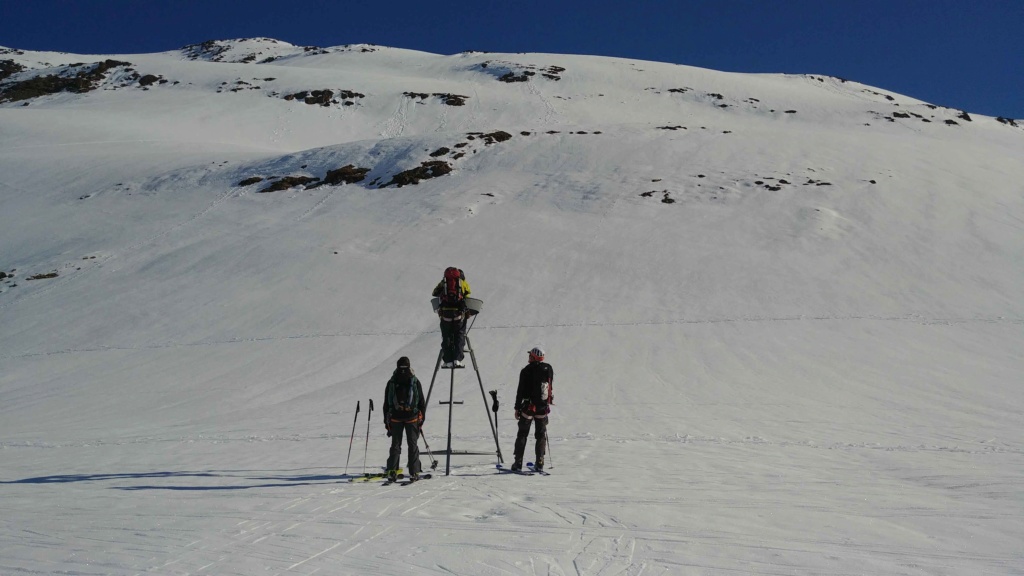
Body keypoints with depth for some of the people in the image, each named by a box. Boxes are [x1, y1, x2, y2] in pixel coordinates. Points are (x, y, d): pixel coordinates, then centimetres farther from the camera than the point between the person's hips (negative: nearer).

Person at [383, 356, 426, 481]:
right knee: (395, 445, 2)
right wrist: (386, 420, 5)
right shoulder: (392, 383, 5)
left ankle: (414, 471, 5)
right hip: (396, 418, 1)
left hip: (412, 418, -1)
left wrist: (421, 418, 1)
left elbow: (422, 402, 6)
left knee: (413, 445, 1)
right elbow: (386, 403, 9)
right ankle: (392, 471, 3)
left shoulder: (415, 383, 2)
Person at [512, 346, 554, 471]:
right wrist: (550, 400, 24)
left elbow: (521, 391, -8)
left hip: (528, 406, -3)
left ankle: (518, 463, 3)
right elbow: (552, 387, 10)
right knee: (541, 435, 12)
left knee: (522, 434, 6)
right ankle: (540, 463, 9)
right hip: (543, 408, 3)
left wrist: (517, 408, -1)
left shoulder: (526, 371, -10)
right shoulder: (549, 369, 0)